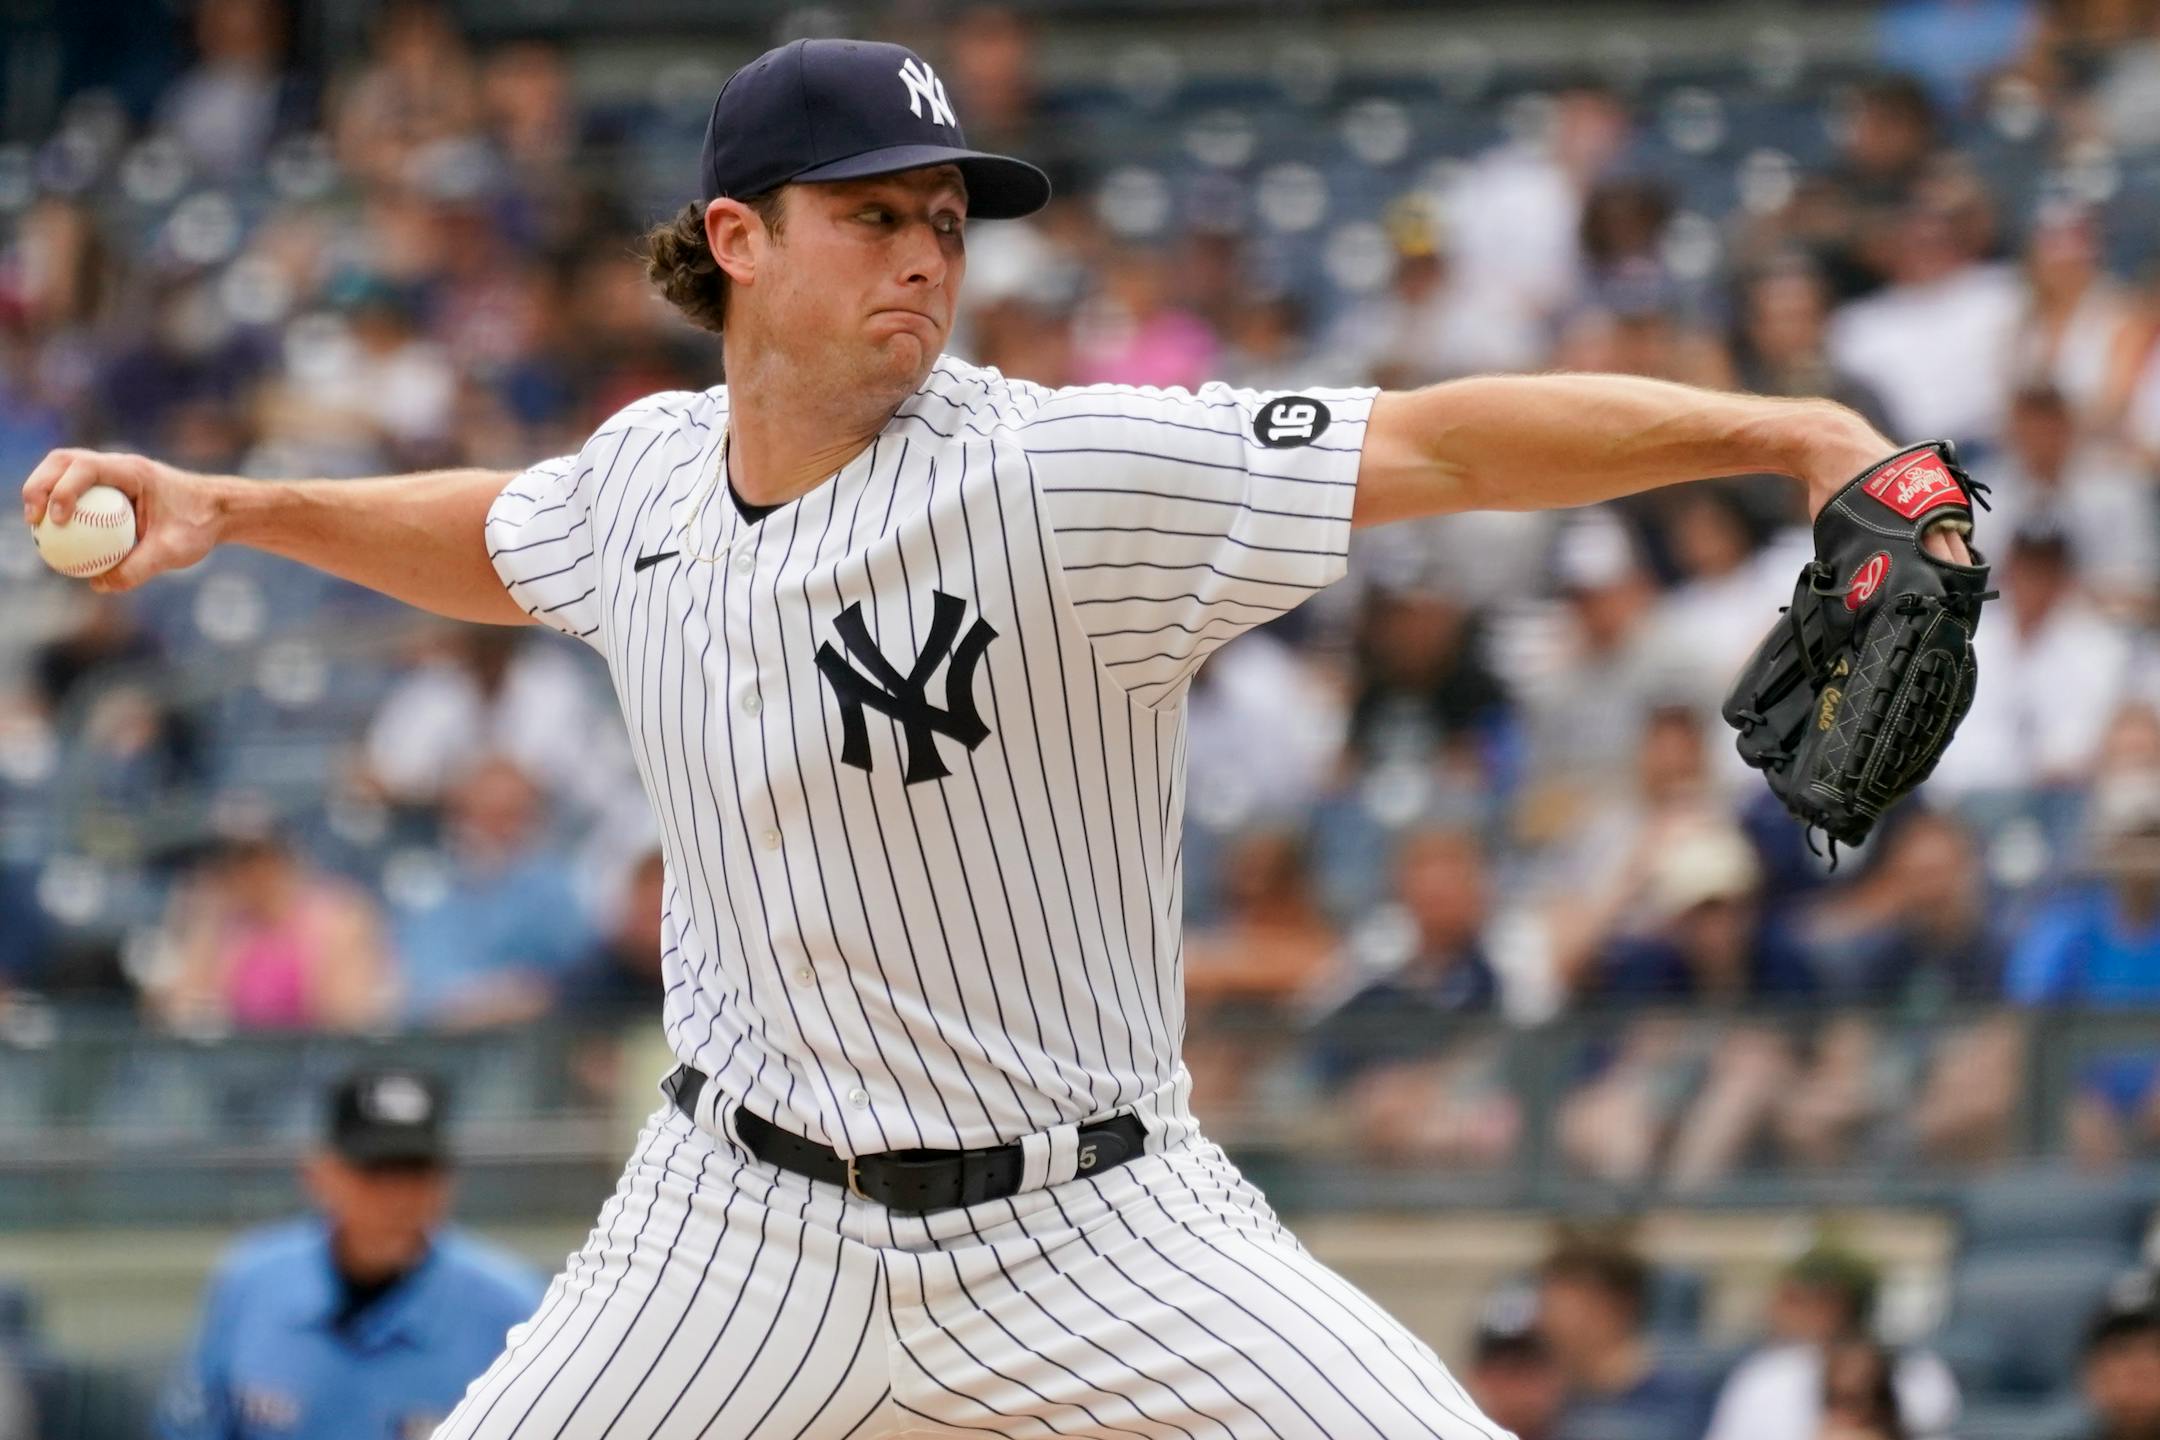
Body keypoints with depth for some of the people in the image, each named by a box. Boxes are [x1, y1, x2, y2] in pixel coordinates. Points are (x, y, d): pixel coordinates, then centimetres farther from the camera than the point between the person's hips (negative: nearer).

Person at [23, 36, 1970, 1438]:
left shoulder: (1059, 479, -17)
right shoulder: (654, 471, 0)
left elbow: (1437, 445, -27)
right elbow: (497, 544, 26)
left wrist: (1781, 430, -37)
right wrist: (235, 509, 16)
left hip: (1088, 1229, -4)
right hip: (750, 1226, 4)